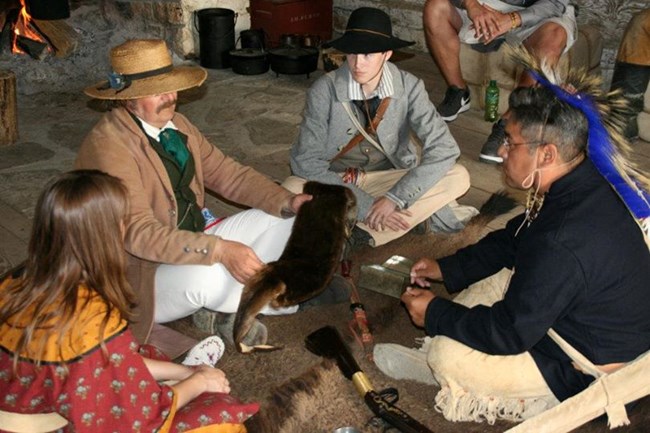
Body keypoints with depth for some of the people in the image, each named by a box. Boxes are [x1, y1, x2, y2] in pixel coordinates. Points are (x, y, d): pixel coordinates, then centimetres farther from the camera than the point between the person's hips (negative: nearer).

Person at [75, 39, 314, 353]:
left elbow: (225, 171, 5)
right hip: (145, 274, -8)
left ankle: (224, 309, -3)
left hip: (197, 239, 8)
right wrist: (220, 250, -39)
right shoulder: (107, 146, -23)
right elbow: (138, 233, -30)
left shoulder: (175, 124, 3)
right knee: (206, 275, -39)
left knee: (285, 222, 1)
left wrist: (287, 202, -11)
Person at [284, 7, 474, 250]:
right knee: (292, 191, -33)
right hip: (333, 183, -1)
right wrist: (368, 206, -28)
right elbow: (307, 162, -21)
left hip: (386, 180, 2)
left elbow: (444, 148, -21)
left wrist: (393, 198, -31)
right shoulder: (324, 91, -19)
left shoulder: (408, 88, -15)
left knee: (458, 178, -20)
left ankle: (362, 234, -22)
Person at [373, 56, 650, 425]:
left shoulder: (564, 243, -37)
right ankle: (436, 362, 17)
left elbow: (509, 332, -26)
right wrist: (447, 269, 8)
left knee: (448, 355, -12)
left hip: (592, 365, -9)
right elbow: (511, 241, 9)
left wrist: (435, 314, -13)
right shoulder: (589, 183, -7)